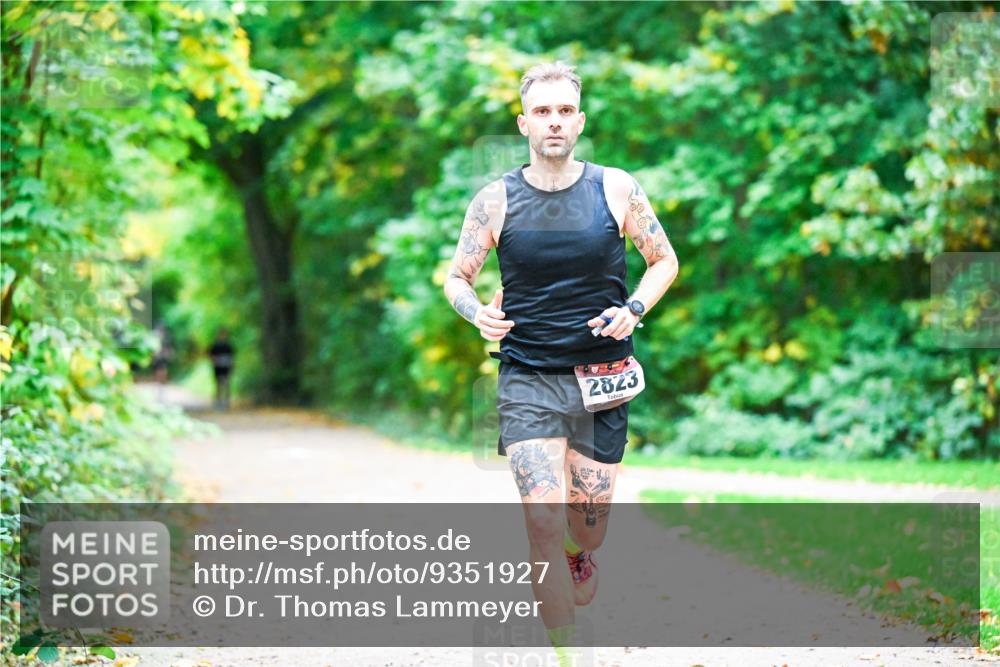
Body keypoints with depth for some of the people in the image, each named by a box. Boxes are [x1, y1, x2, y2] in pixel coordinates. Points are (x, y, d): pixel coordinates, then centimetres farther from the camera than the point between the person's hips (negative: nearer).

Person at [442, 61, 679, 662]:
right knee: (544, 520, -13)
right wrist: (478, 313, -14)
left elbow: (665, 260, 11)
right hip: (527, 380, -1)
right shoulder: (496, 200, -2)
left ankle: (580, 555, 49)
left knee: (591, 513, 10)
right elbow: (457, 278, 9)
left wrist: (634, 309, -7)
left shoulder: (617, 189, -1)